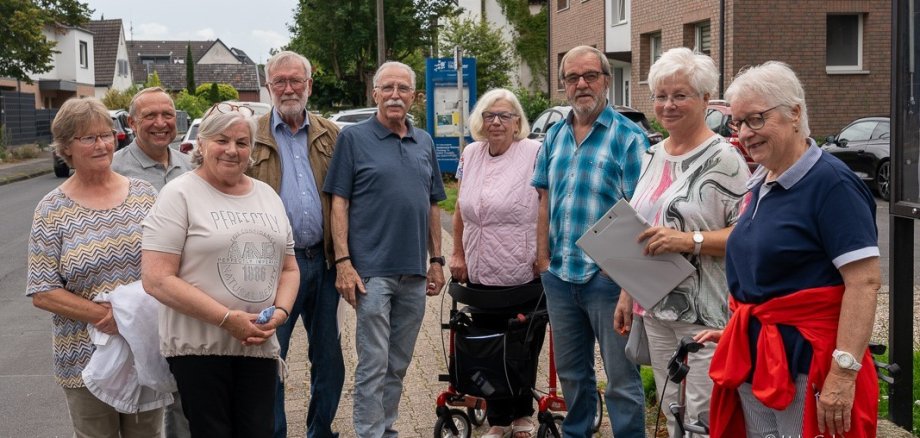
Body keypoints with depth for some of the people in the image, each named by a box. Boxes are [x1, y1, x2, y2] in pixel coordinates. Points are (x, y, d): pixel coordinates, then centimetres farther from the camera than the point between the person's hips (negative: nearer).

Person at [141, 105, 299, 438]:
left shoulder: (268, 195, 12)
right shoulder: (179, 195, -7)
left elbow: (289, 268, 16)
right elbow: (157, 280, -14)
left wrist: (280, 311, -5)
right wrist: (227, 319, -18)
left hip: (259, 346, 5)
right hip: (198, 347, -5)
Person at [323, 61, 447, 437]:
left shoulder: (425, 143, 14)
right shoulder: (354, 138, -2)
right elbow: (339, 202, -6)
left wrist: (436, 260, 12)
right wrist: (343, 263, -13)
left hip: (414, 273, 5)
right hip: (372, 271, -5)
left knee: (398, 365, 13)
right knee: (373, 364, -4)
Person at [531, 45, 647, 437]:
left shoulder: (628, 137, -7)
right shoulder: (554, 136, 11)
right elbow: (545, 202, 14)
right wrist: (543, 257, 5)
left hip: (607, 276, -6)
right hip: (559, 275, 6)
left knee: (622, 381, 0)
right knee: (571, 373, 18)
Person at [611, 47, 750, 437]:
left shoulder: (723, 158, -11)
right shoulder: (653, 156, 13)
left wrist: (689, 240, -26)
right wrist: (627, 294, 18)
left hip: (706, 313, -7)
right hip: (656, 308, 7)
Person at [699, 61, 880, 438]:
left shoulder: (831, 183, -15)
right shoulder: (762, 184, 12)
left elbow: (865, 282, -21)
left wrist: (844, 373, -26)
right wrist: (735, 332, 19)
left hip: (806, 365, -8)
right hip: (752, 361, 8)